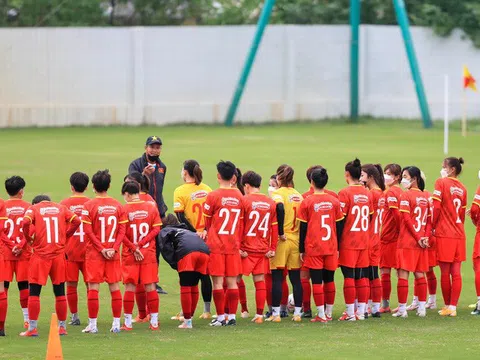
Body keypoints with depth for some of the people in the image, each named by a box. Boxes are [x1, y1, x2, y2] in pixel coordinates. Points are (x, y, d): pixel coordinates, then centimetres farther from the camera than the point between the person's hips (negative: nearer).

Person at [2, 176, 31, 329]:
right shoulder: (27, 207, 0)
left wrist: (12, 246, -5)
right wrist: (20, 246, -7)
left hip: (5, 253, 0)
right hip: (24, 253, 1)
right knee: (24, 286, 6)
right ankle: (27, 319, 6)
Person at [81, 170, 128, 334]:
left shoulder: (89, 205, -7)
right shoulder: (118, 205, 3)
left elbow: (88, 230, -11)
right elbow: (122, 230, -1)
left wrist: (102, 249, -9)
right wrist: (114, 248, -6)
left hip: (94, 253, -3)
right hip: (113, 253, 3)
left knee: (93, 287, 0)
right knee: (114, 286, 8)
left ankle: (93, 324, 0)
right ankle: (116, 324, 9)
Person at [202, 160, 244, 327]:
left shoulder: (213, 196, -9)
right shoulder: (239, 196, 4)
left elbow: (205, 220, 1)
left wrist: (204, 231, 20)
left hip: (215, 245, -4)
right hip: (233, 245, 4)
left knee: (218, 282, -1)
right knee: (232, 282, 7)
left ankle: (220, 317, -1)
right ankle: (232, 316, 9)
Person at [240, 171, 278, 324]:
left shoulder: (245, 200, -7)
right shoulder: (271, 203, 7)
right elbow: (275, 227, 7)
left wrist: (238, 247, -8)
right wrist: (272, 248, 10)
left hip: (247, 248, -5)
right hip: (263, 250, 5)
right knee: (260, 281, 9)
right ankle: (259, 315, 10)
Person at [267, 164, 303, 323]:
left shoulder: (277, 193, -7)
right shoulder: (298, 195, 9)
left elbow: (280, 209, -27)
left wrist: (281, 232, -20)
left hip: (281, 240, -5)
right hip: (296, 240, 5)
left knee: (276, 277, 0)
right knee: (295, 277, 9)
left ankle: (276, 313, -1)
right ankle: (297, 313, 10)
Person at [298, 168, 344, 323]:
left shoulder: (307, 202, -7)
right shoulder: (334, 201, 2)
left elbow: (303, 227, -3)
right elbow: (340, 225, 7)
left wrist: (302, 249, 4)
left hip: (313, 248, -3)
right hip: (331, 247, 3)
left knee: (317, 281, 0)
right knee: (329, 280, 11)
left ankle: (321, 315, -3)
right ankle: (329, 313, 15)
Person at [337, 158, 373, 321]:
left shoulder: (345, 193, -11)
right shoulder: (367, 193, 6)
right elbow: (370, 217, 13)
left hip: (348, 242, -5)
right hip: (364, 241, 5)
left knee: (349, 277, -2)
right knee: (362, 277, 8)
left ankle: (350, 313, -1)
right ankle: (361, 312, 10)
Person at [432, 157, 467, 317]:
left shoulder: (441, 183, -7)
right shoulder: (462, 188, 8)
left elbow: (436, 207, -12)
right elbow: (462, 213, 10)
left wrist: (432, 226, 0)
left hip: (444, 234, -5)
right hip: (459, 234, 5)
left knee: (445, 273, 4)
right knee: (456, 272, 4)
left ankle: (447, 306, 9)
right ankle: (453, 307, 3)